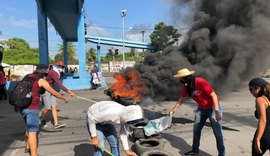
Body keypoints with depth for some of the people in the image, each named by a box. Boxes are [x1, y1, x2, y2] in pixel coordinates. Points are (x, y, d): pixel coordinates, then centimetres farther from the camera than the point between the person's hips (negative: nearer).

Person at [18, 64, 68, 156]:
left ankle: (28, 147, 46)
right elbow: (54, 93, -4)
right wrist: (64, 98, 11)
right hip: (32, 108, -8)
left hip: (22, 106, 8)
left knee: (29, 127, 27)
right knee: (32, 132, -2)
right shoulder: (41, 80, -9)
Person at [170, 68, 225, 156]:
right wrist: (174, 109, 8)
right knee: (196, 129, 11)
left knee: (217, 132, -1)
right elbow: (182, 98, 8)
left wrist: (217, 111, -29)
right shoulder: (186, 86, -7)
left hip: (213, 108, -7)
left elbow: (213, 95, -26)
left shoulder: (201, 82, -28)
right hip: (201, 109, 7)